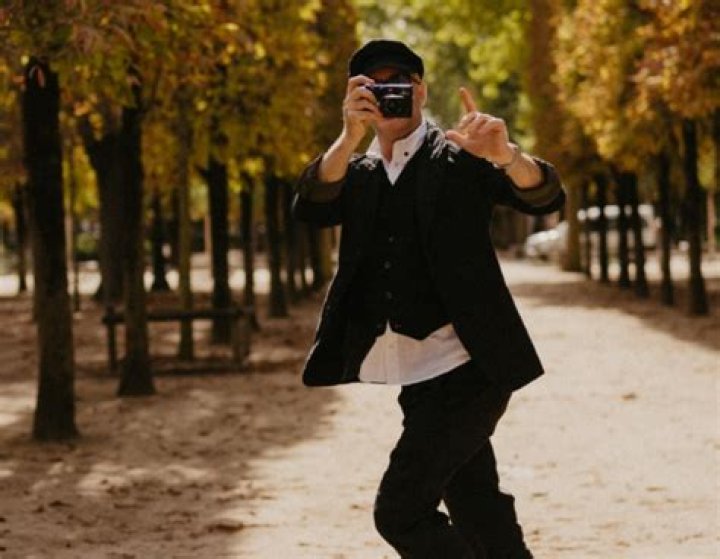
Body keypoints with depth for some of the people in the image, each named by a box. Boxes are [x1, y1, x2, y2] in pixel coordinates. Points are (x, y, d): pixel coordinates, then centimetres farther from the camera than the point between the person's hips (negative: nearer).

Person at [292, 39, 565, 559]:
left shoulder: (459, 155, -1)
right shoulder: (356, 173, 13)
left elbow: (545, 196, -15)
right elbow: (310, 207, -8)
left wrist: (506, 155, -37)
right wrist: (351, 136, -26)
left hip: (467, 372, -6)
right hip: (418, 380, 6)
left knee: (400, 509, -13)